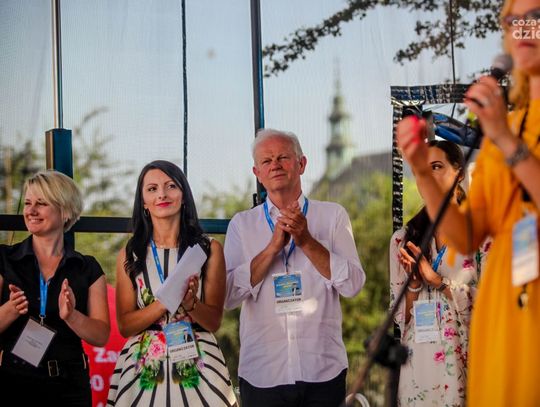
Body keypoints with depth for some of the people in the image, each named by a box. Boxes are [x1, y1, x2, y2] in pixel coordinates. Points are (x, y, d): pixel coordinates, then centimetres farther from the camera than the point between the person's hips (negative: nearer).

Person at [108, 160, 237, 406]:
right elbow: (124, 326, -2)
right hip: (144, 369, 0)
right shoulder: (130, 255, 3)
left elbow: (214, 321, 0)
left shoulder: (209, 249, 1)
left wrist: (190, 303, -20)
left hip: (197, 365, 0)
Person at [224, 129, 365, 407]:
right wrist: (273, 247, -14)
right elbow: (228, 295, -6)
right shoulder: (241, 224, 5)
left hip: (324, 371, 0)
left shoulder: (333, 216, 4)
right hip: (262, 375, 0)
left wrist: (306, 241, -14)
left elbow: (353, 285, -5)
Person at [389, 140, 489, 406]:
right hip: (418, 363, 3)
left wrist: (436, 280, -14)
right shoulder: (403, 239, 8)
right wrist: (414, 283, -11)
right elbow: (399, 315, 8)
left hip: (465, 360, -3)